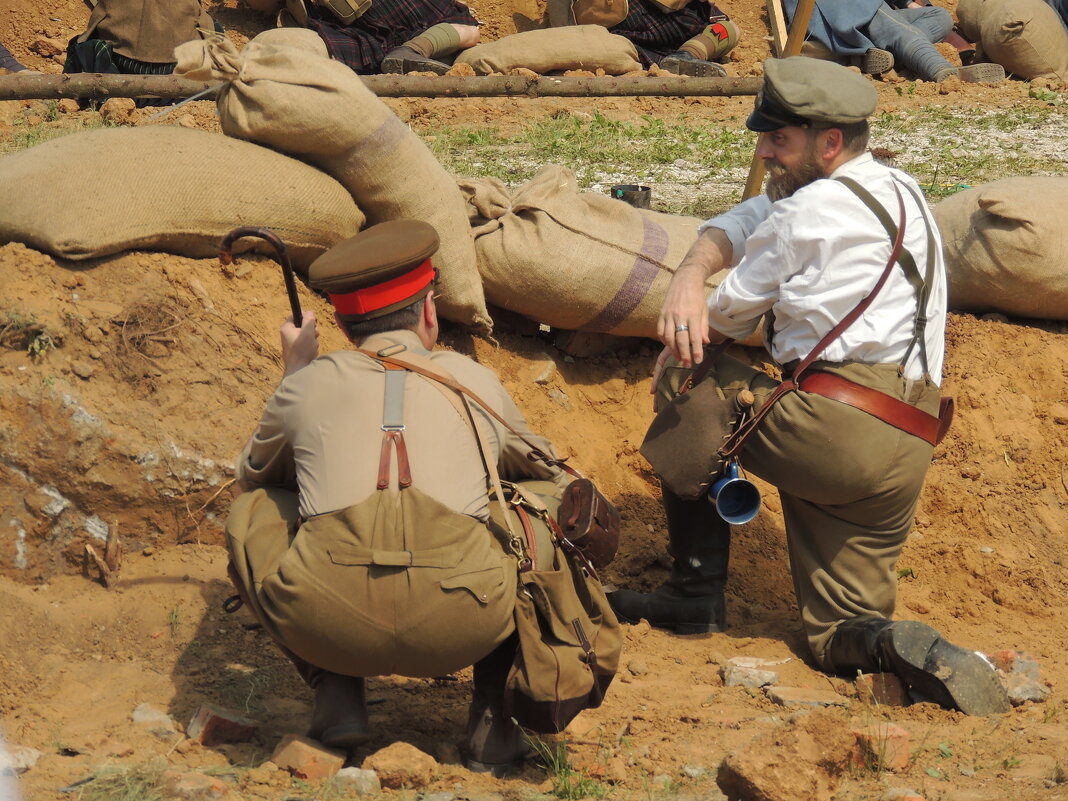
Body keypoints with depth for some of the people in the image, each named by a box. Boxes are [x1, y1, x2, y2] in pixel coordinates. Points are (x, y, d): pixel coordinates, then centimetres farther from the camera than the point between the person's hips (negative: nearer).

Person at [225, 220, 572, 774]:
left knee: (252, 510, 29)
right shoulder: (475, 382, 17)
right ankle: (491, 716, 19)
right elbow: (543, 470, 39)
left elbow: (254, 474, 37)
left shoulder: (309, 384, 15)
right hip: (463, 628, 0)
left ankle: (334, 689, 15)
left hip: (327, 627, 0)